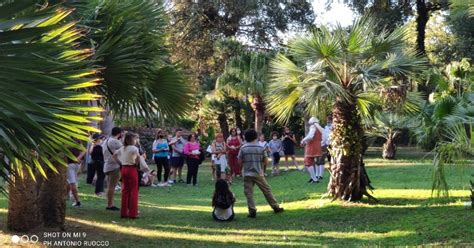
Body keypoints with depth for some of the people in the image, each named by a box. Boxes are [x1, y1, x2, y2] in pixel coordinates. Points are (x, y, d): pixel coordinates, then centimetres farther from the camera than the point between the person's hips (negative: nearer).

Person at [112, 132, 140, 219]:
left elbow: (114, 156, 16)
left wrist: (120, 163, 11)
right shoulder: (134, 148, -11)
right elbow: (138, 156, -31)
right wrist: (137, 164, -15)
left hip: (124, 169, 7)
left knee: (125, 190, 13)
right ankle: (133, 213, 0)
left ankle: (124, 212, 15)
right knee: (133, 191, 0)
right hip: (132, 169, -7)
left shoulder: (122, 148, 11)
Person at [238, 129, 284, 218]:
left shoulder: (243, 148, -4)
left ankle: (252, 211, -6)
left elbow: (239, 161, -3)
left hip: (247, 174, -1)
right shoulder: (260, 148, -2)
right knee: (267, 190, 10)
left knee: (249, 193, 2)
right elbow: (265, 161, 0)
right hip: (258, 174, 1)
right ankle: (276, 207, 16)